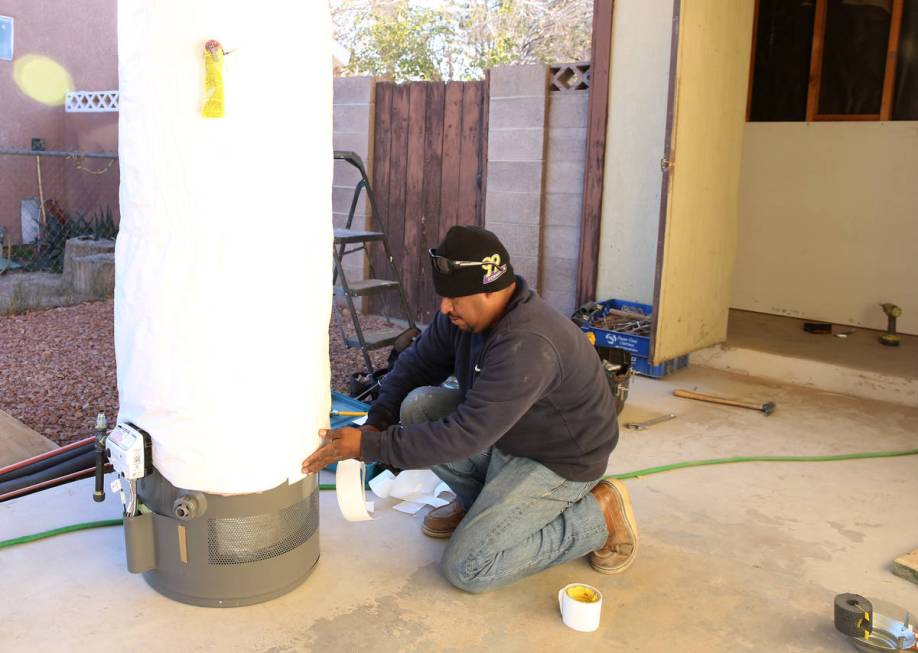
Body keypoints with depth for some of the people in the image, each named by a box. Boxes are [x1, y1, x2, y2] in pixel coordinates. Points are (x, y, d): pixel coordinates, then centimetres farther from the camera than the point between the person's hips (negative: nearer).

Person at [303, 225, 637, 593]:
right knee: (419, 405, -12)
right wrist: (377, 424, -12)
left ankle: (597, 514, -1)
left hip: (557, 461, -8)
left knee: (467, 569, -16)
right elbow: (416, 364, 4)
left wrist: (369, 447, -31)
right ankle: (478, 502, 11)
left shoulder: (529, 346, -35)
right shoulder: (461, 315, -8)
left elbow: (464, 435, -36)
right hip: (500, 434, 8)